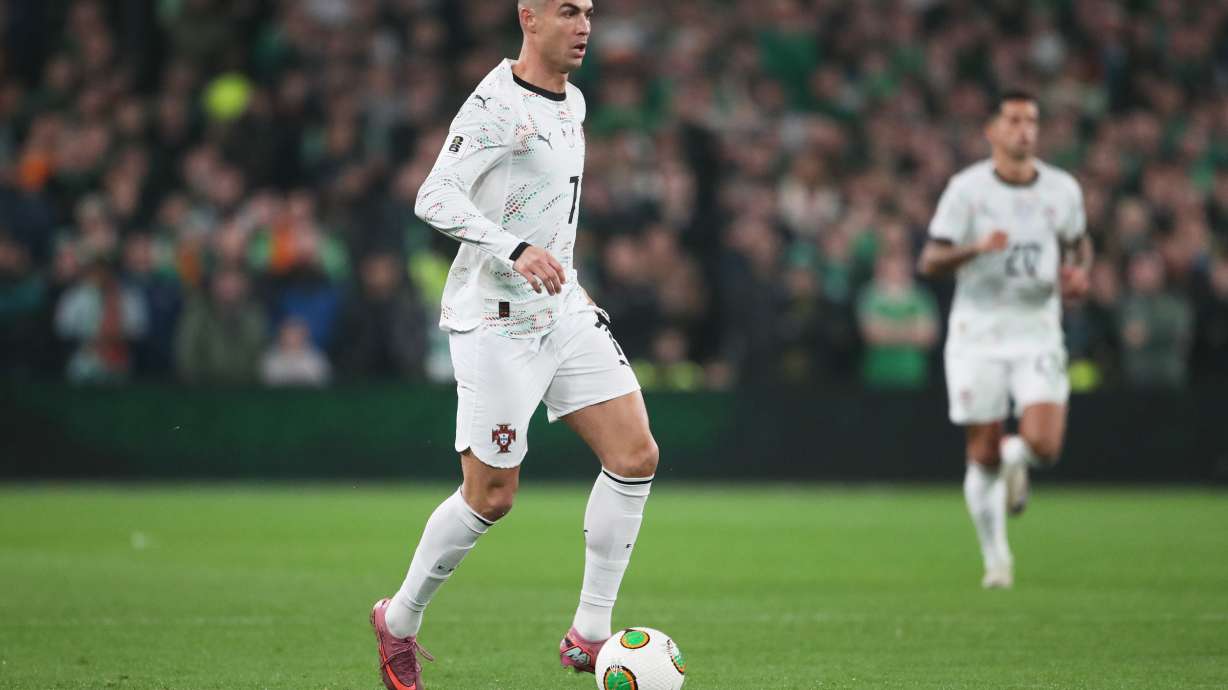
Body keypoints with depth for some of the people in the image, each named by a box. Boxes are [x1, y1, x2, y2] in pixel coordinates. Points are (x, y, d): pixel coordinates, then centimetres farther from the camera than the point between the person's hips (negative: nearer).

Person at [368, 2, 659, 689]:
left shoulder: (572, 102, 12)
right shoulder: (496, 105, -16)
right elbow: (436, 199, -26)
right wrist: (516, 251, -36)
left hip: (565, 315, 8)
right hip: (497, 323, -8)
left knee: (637, 457, -4)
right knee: (491, 496, -2)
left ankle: (590, 634, 2)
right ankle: (400, 622, 20)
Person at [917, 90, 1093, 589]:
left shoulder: (1063, 189, 3)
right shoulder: (966, 188, -6)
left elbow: (1078, 242, 22)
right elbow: (930, 262, -7)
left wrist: (1079, 272, 0)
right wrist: (975, 248, -25)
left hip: (1038, 334, 2)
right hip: (978, 336, -1)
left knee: (1044, 446, -16)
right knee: (983, 459, 0)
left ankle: (1016, 456, 21)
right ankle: (996, 558, 19)